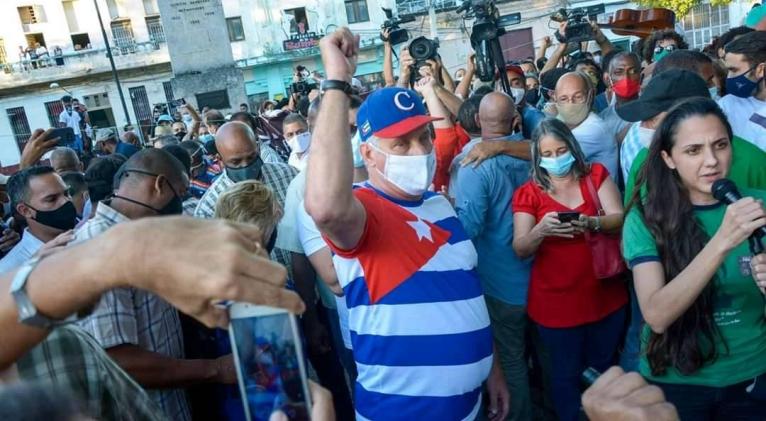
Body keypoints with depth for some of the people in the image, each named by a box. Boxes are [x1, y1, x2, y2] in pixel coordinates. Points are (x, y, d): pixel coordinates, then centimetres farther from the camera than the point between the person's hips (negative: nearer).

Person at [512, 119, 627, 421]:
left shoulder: (596, 174, 1)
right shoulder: (528, 193, -5)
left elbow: (619, 218, -10)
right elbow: (520, 250, -11)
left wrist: (591, 223, -30)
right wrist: (541, 230, -31)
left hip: (605, 295, 2)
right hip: (556, 302, -2)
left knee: (606, 367, 23)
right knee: (566, 373, 14)